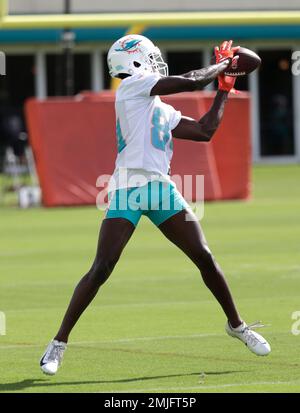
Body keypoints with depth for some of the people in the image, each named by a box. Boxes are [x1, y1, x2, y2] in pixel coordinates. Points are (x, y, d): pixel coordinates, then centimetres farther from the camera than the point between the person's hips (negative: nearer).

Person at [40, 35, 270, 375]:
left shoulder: (163, 110, 23)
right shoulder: (132, 85, -1)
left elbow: (204, 131, 23)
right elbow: (192, 82, -7)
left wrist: (224, 90, 28)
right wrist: (222, 64, 9)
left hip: (161, 187, 8)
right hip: (128, 187, -7)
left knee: (205, 258, 5)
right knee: (101, 269, -11)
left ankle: (236, 325, 23)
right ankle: (59, 343, -4)